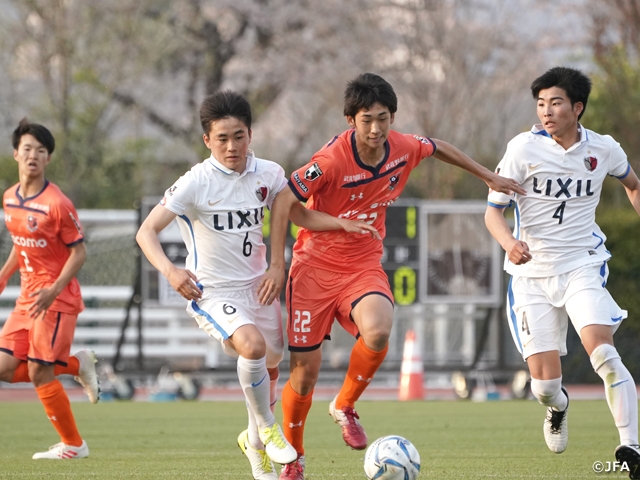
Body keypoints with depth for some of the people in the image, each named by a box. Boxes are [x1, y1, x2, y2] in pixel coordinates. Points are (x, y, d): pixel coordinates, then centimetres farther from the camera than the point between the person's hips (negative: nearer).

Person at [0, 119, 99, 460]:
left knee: (39, 373, -7)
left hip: (56, 300, -7)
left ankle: (73, 445, 8)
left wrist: (53, 291, -24)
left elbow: (79, 252, -14)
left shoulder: (57, 204, -16)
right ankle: (77, 365, 19)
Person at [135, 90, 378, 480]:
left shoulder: (268, 174, -2)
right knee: (252, 345, -31)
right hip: (212, 291, -6)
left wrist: (343, 224, -2)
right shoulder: (196, 183, -17)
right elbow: (147, 232, -19)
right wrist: (170, 270, -36)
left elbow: (298, 215, 14)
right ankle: (266, 427, -7)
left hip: (258, 285, 6)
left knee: (271, 364, 16)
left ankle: (255, 441, 44)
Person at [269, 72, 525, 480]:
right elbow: (284, 201, -19)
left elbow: (440, 149, 17)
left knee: (378, 334, -30)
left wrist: (490, 178, 25)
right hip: (315, 266, -3)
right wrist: (277, 263, -24)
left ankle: (345, 407, -1)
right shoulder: (333, 160, -22)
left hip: (364, 266, 3)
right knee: (306, 369, -3)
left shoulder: (403, 148, -6)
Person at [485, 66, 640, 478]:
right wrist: (510, 242, -27)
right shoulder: (524, 148, -8)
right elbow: (493, 211, -6)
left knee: (602, 351, -26)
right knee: (544, 384, -3)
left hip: (581, 265, 0)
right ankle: (558, 407, 37)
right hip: (532, 273, 0)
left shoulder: (603, 150, -1)